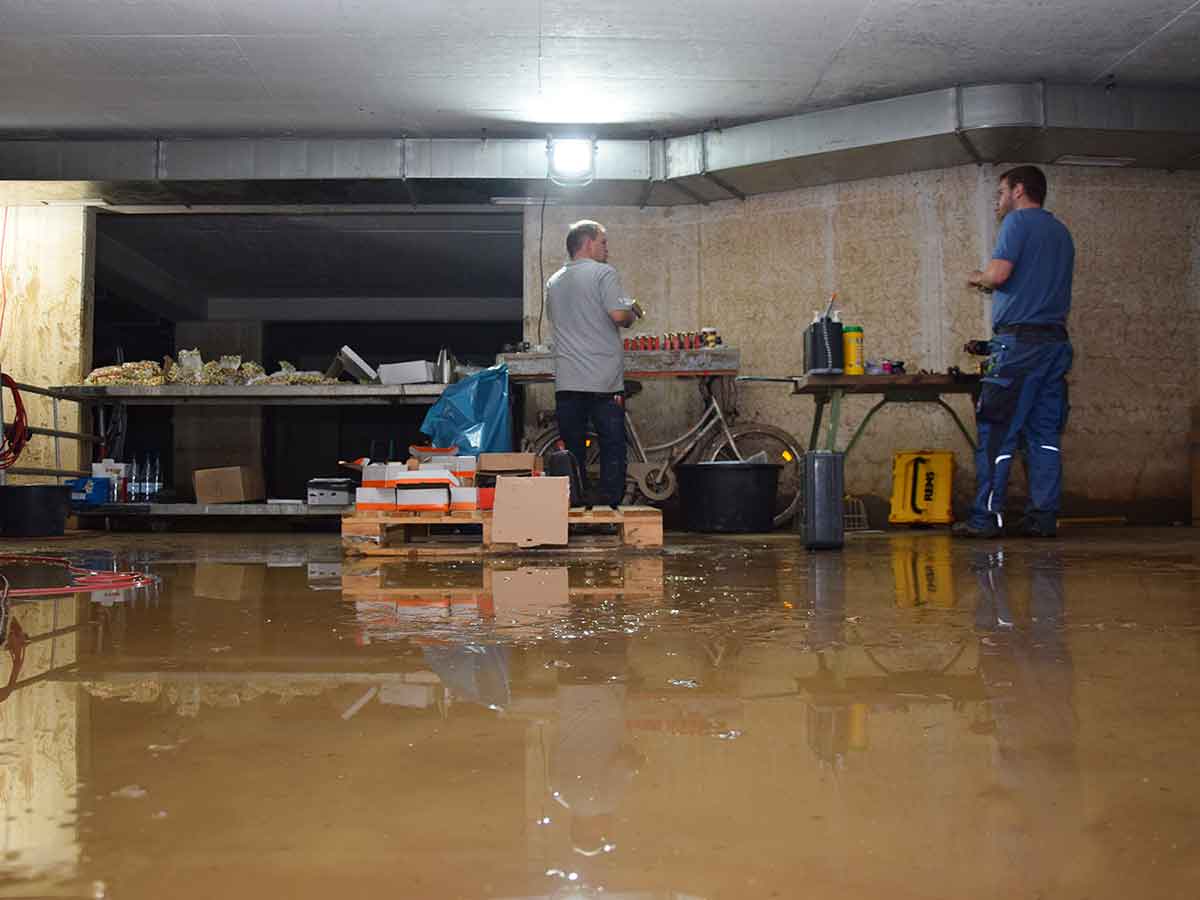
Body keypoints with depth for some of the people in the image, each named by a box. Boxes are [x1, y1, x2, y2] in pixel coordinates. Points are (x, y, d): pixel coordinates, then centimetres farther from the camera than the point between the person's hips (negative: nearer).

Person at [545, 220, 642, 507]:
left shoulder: (553, 282, 17)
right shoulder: (603, 273, -5)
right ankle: (611, 508, 3)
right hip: (604, 381, -5)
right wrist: (633, 313, 6)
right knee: (612, 450, 3)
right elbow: (619, 315, -18)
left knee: (572, 452, 9)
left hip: (566, 383, 5)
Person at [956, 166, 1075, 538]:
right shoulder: (1061, 232, 23)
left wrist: (978, 277, 5)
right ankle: (1043, 517, 7)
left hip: (1019, 341, -8)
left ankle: (986, 518, -6)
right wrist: (995, 287, 24)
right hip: (1056, 342, 8)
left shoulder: (1018, 221, -3)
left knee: (996, 433, -6)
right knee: (1045, 434, 7)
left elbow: (998, 272, -15)